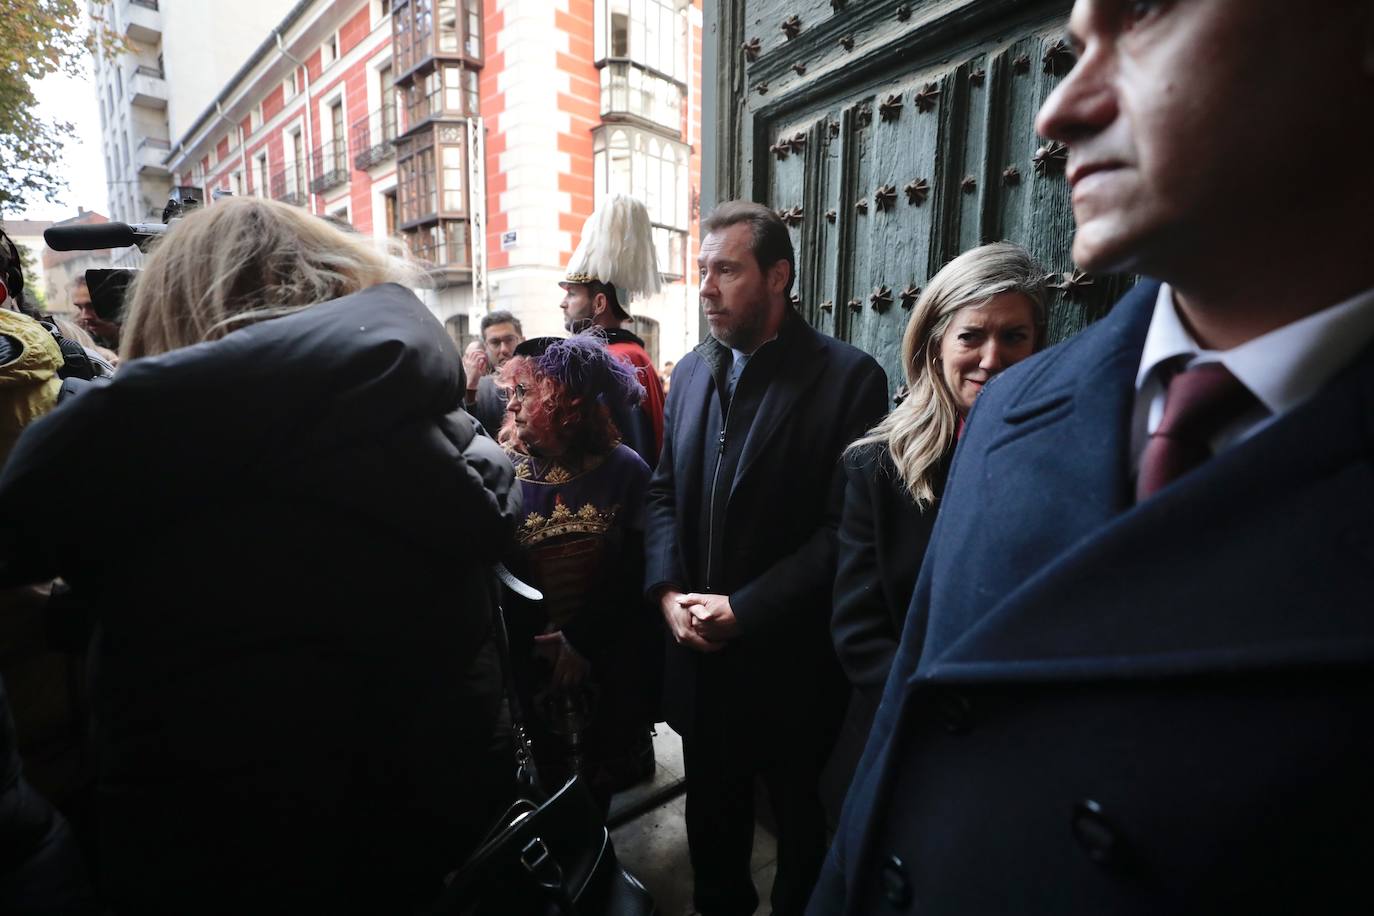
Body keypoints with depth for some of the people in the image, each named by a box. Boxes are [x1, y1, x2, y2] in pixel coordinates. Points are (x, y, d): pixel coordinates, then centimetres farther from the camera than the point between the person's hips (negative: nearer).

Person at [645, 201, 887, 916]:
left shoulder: (848, 376, -14)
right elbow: (664, 491, 8)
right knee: (711, 808, 24)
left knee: (800, 821, 20)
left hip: (791, 661, -4)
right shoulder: (693, 371, 5)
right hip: (699, 651, 5)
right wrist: (668, 590, -6)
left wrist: (744, 609, -18)